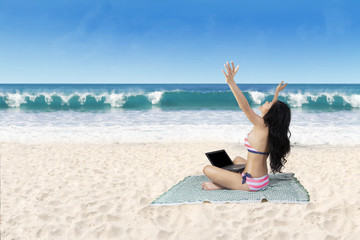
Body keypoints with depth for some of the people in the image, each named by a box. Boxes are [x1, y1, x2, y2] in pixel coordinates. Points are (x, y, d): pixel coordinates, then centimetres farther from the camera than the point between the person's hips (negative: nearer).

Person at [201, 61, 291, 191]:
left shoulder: (262, 125, -21)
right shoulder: (271, 127, 1)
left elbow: (244, 106, -32)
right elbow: (274, 108, 22)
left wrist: (231, 82, -40)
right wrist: (277, 92, 36)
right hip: (263, 180, 9)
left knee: (207, 169, -5)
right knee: (237, 159, 37)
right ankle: (224, 181, 21)